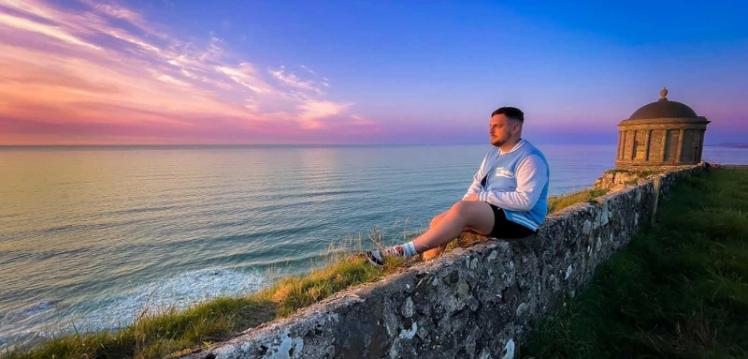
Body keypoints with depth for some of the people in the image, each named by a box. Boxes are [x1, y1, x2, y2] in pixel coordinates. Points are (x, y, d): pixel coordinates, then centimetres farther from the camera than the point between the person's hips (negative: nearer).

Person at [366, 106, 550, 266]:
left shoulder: (530, 159, -13)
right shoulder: (493, 152, 14)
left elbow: (525, 200, -24)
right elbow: (477, 183, 14)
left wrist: (483, 196, -20)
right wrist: (467, 199, -7)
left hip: (518, 220, -8)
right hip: (490, 212, 9)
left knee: (462, 209, -32)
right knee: (438, 221, -10)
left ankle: (407, 250, -29)